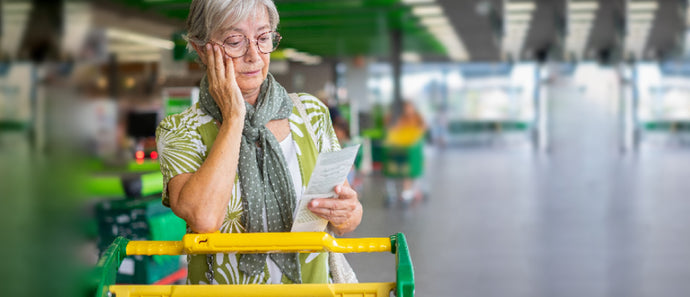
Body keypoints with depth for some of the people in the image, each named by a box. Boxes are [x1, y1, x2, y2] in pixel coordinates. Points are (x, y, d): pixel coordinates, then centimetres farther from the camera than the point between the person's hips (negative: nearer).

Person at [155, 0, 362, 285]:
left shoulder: (311, 113, 4)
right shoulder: (178, 131, -3)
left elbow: (347, 222, 9)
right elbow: (203, 218, -21)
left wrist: (346, 213, -13)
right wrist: (234, 117, -12)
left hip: (310, 286, 3)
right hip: (222, 289, -3)